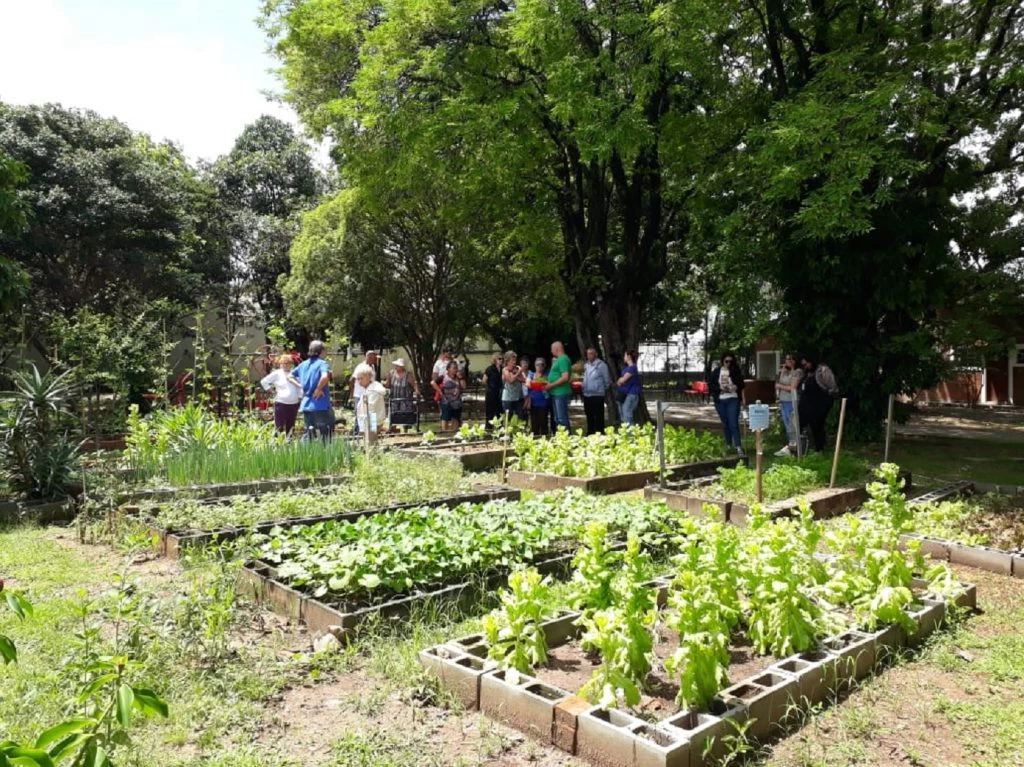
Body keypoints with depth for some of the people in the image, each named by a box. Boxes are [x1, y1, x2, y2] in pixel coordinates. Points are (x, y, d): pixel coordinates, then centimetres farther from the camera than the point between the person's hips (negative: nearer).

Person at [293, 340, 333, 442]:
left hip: (306, 406, 7)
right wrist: (319, 389, -17)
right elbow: (325, 377, -30)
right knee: (326, 434, 2)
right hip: (321, 406, -6)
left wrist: (301, 385, 12)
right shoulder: (322, 363, -10)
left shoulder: (303, 364, 11)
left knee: (308, 433, 14)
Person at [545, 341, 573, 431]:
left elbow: (565, 377, -22)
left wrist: (551, 385, -18)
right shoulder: (558, 359, 17)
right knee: (557, 419, 15)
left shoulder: (563, 359, -13)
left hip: (561, 393, -11)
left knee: (562, 419, -8)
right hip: (556, 393, 11)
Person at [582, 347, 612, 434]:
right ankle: (590, 433, 22)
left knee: (598, 417, -3)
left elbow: (607, 380, -3)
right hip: (586, 394, 7)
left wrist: (604, 391, 2)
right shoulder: (586, 365, 13)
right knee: (589, 416, 13)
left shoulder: (602, 365, -7)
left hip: (597, 395, -7)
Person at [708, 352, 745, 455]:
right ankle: (728, 445, 24)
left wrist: (736, 387, -13)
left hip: (733, 399, -2)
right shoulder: (716, 371, 3)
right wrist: (720, 388, -13)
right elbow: (710, 385, 3)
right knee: (725, 424, 11)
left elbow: (741, 384, 8)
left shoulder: (736, 371, 1)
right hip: (720, 401, 2)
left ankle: (738, 447, -13)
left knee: (734, 424, -11)